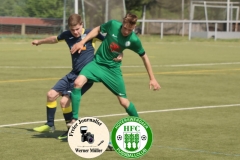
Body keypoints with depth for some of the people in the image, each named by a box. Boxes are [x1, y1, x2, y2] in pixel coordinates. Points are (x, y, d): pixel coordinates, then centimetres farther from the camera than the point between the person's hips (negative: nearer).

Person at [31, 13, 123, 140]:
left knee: (64, 101, -16)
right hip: (73, 74, 7)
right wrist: (40, 42, 41)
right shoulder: (67, 35, 2)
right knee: (51, 95, 6)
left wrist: (120, 53, -29)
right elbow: (54, 39, 25)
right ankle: (50, 125, 25)